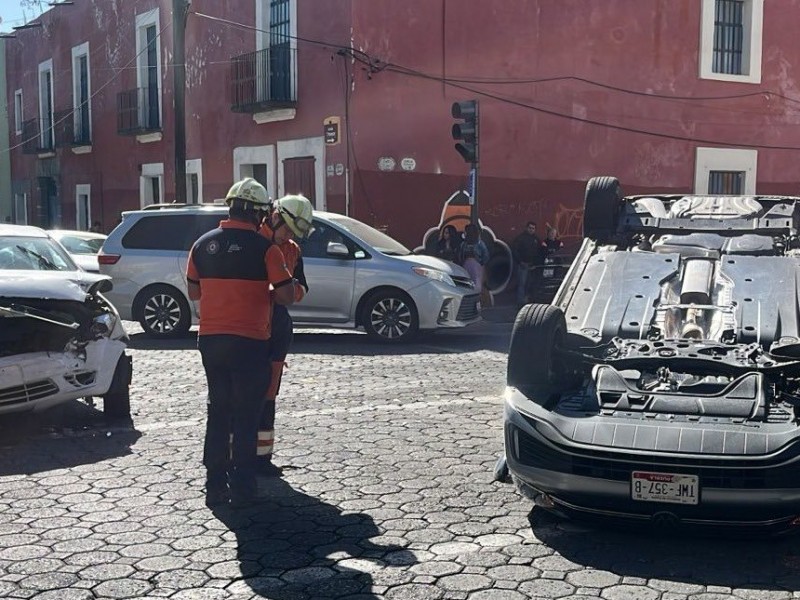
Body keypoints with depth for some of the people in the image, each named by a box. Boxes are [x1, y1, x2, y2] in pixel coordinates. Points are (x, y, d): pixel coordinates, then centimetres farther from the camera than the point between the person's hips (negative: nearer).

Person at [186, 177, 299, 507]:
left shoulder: (203, 244, 4)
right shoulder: (265, 248, -11)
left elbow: (193, 291, 14)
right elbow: (287, 295, -12)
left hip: (210, 340, 5)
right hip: (249, 341, -5)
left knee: (218, 412, 14)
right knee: (246, 416, 4)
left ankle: (215, 485, 16)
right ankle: (242, 487, 7)